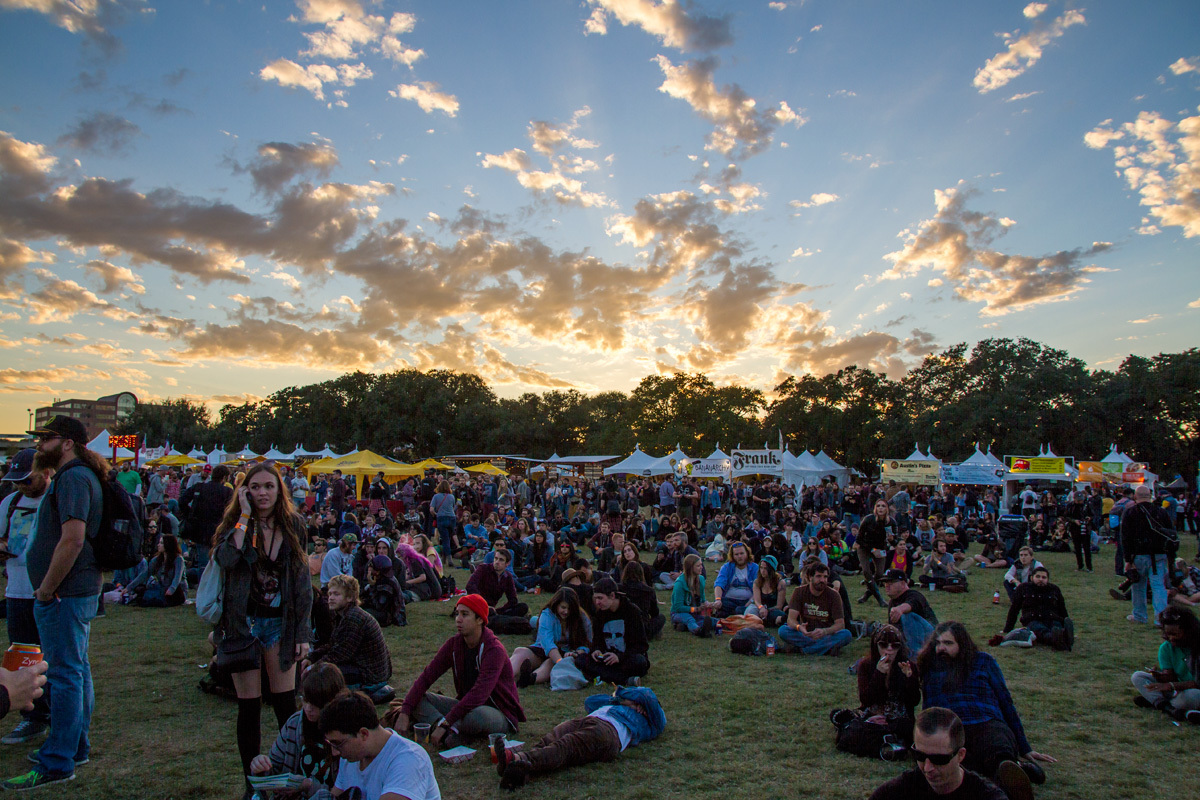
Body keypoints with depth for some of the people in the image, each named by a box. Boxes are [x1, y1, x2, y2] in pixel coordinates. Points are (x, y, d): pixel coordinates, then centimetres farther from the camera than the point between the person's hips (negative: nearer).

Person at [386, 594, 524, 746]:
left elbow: (479, 694, -32)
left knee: (476, 715, -40)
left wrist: (444, 723, -36)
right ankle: (450, 732, -28)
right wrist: (405, 712, -19)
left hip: (501, 715, -6)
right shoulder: (454, 644, -2)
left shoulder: (494, 650, -22)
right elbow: (426, 677, -6)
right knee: (419, 698, -9)